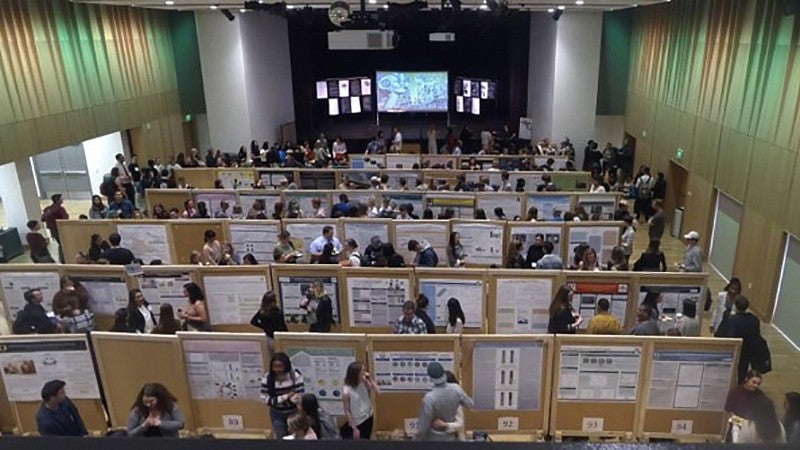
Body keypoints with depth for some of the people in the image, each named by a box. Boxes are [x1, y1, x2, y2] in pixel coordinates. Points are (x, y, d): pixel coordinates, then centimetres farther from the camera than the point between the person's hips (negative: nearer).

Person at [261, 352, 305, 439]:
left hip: (294, 413, -1)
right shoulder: (267, 378, -15)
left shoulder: (295, 375, -19)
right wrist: (285, 397, -24)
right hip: (277, 415, 1)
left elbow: (300, 396, -20)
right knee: (281, 438, 13)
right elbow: (265, 398, -17)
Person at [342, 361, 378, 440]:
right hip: (356, 424, -6)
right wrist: (354, 428, -14)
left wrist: (370, 380, -19)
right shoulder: (347, 391, -24)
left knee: (366, 439, 20)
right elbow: (347, 412, -17)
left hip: (367, 419, 6)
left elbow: (377, 392, -8)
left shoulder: (365, 384, -10)